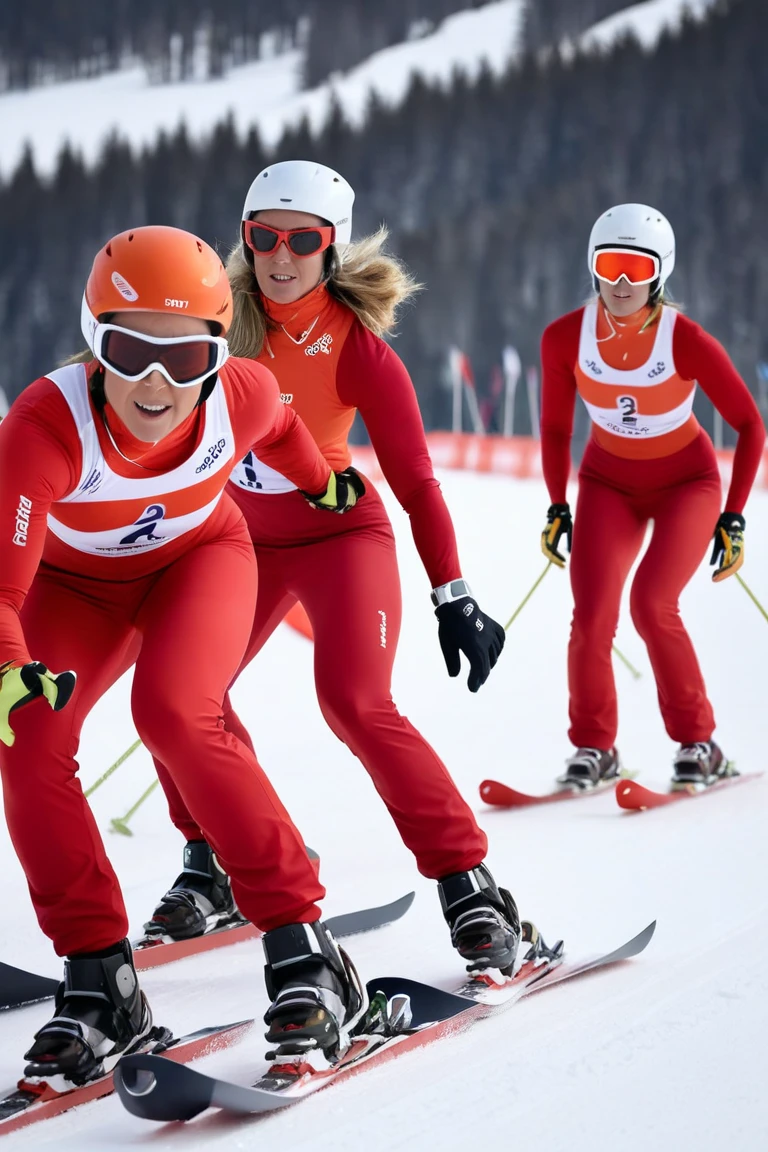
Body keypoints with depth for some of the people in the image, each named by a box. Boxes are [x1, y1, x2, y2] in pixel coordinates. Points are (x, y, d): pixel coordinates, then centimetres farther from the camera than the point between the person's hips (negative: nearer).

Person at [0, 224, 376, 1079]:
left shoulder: (241, 395, -29)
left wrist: (320, 480, 20)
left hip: (200, 556, -1)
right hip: (76, 580, 1)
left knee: (173, 714, -29)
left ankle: (299, 940, -21)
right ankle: (99, 978, -9)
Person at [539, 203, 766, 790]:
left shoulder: (686, 340, -24)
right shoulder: (565, 339, -16)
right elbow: (555, 427, 2)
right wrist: (558, 508, 0)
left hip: (687, 481, -3)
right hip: (608, 481, 3)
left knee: (651, 602, -23)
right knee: (590, 614, -15)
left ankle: (699, 743, -5)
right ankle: (594, 746, 5)